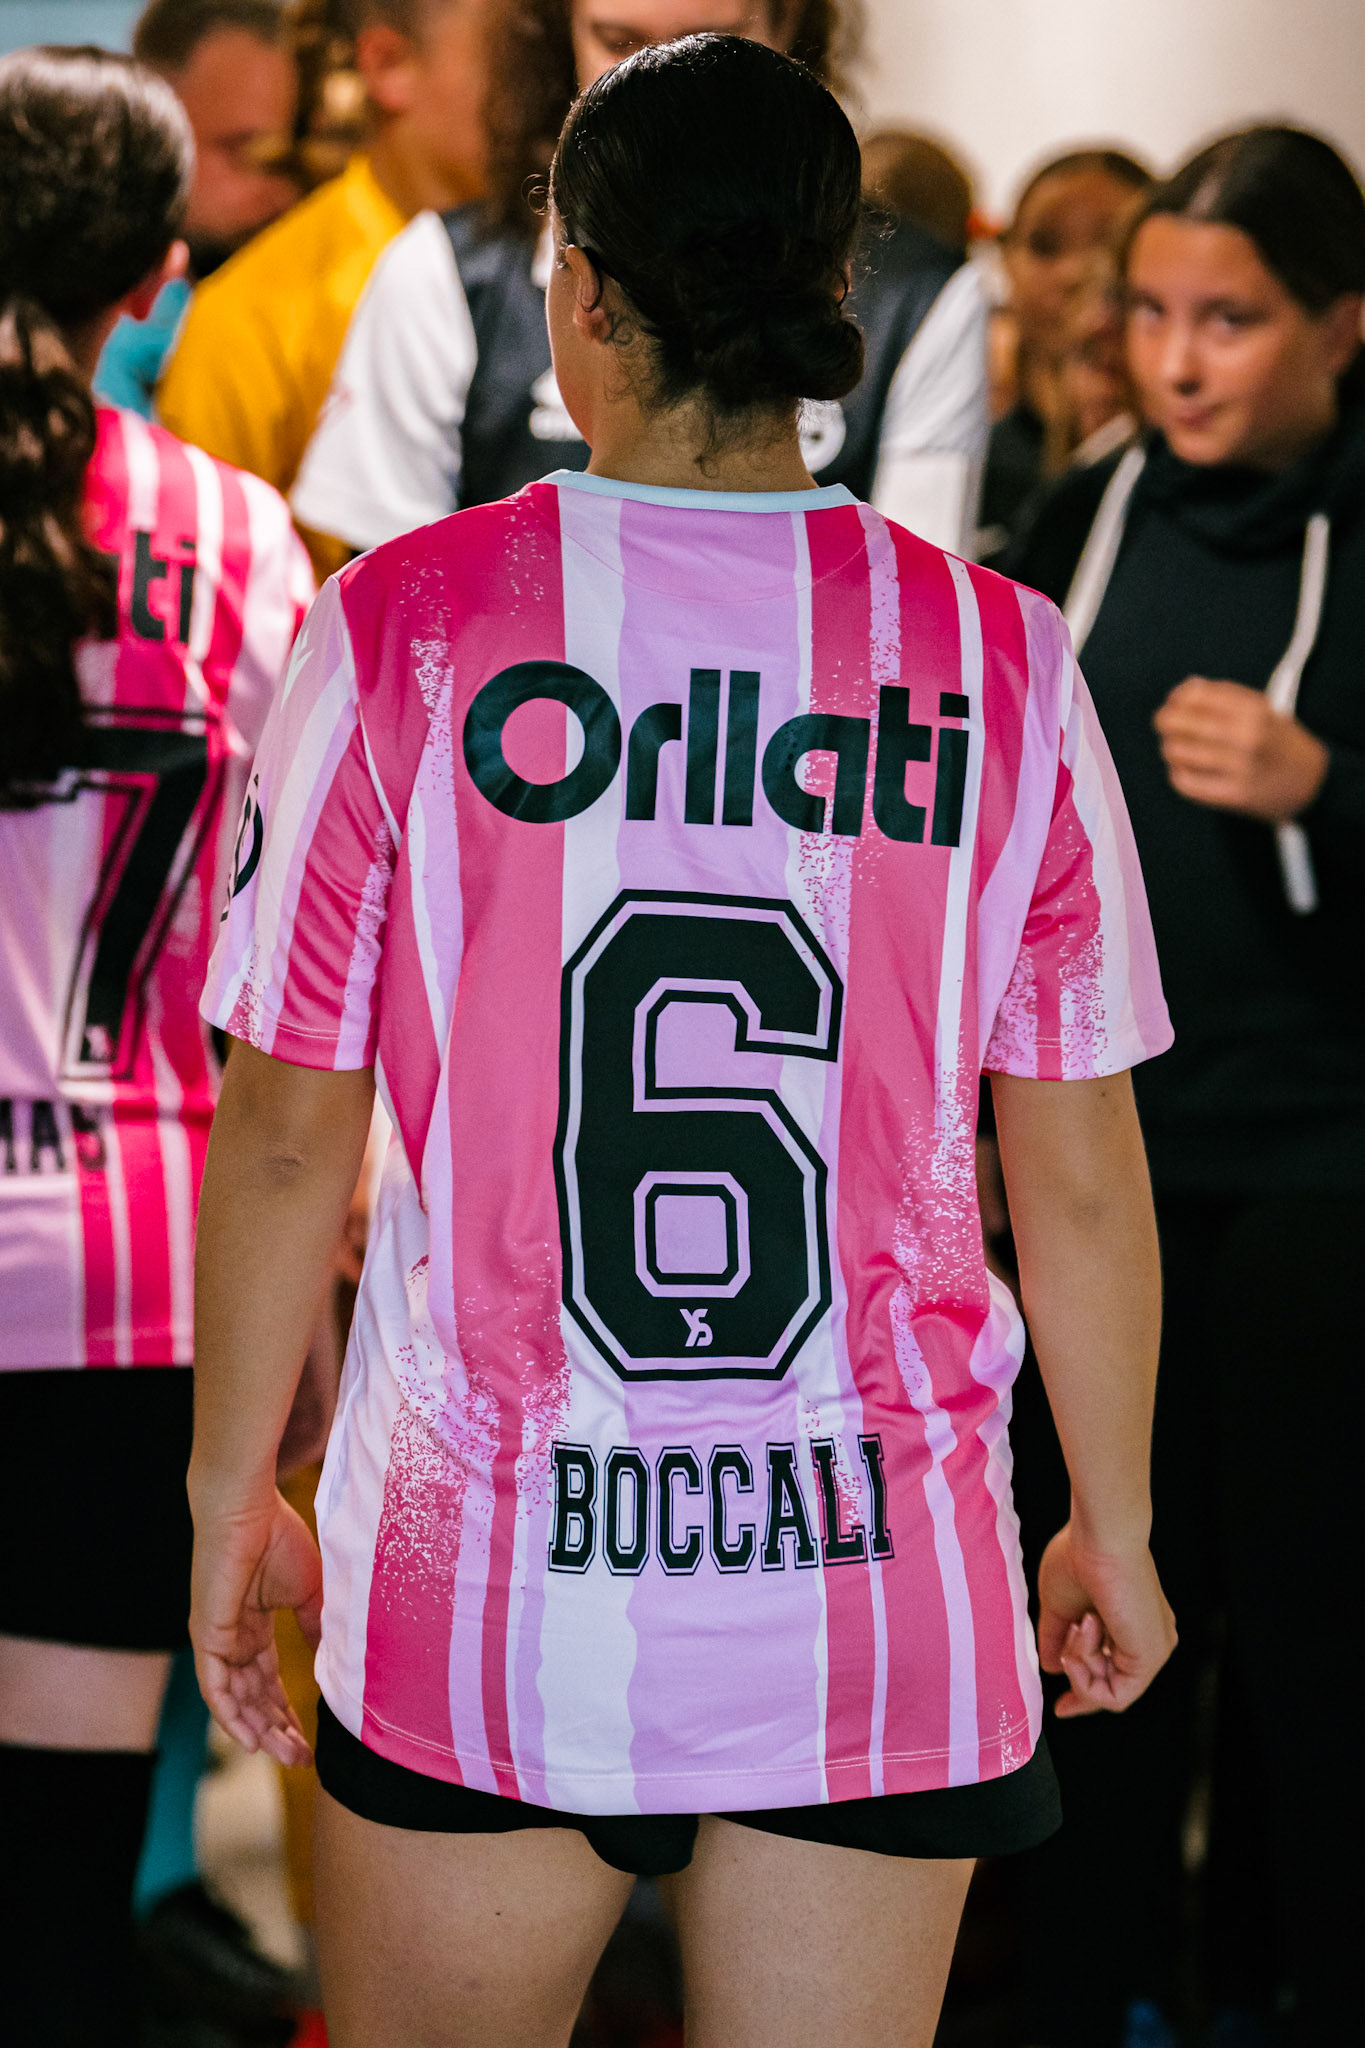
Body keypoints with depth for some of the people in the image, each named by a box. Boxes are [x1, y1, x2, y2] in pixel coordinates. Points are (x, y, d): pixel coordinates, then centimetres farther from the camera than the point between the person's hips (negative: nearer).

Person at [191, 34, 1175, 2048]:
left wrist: (232, 1496, 11)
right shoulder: (998, 662, -3)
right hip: (883, 1601, 1)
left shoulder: (404, 625, -6)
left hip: (488, 1585, -1)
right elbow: (1085, 1182, 2)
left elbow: (287, 1135, -2)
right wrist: (1116, 1527, 16)